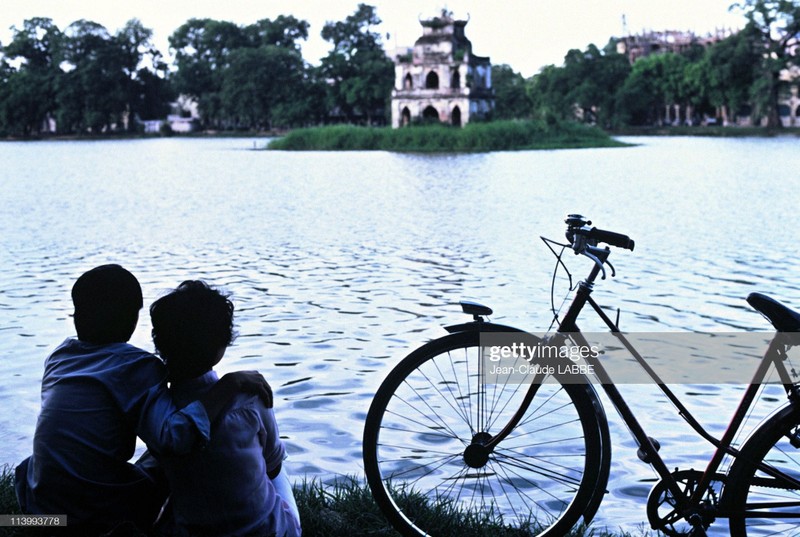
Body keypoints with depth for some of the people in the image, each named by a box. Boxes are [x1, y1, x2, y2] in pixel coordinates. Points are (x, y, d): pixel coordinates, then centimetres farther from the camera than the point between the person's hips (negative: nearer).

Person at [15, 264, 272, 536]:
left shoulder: (59, 355, 2)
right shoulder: (137, 365, -16)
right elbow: (174, 435, -32)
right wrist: (232, 383, -26)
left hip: (37, 505, 5)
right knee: (163, 457, 23)